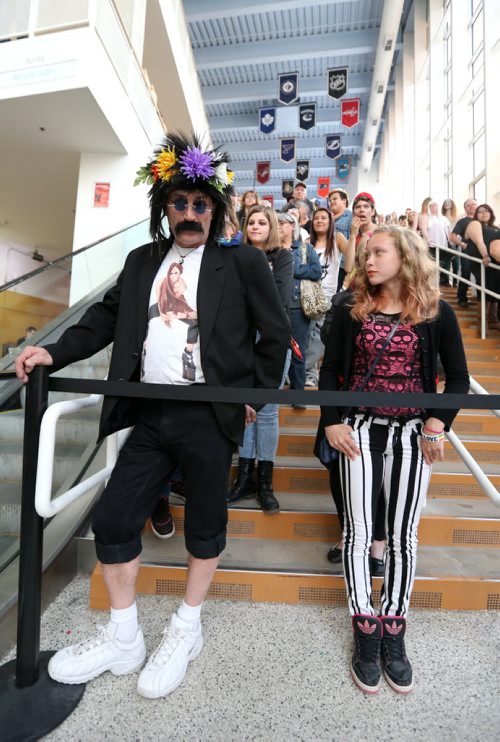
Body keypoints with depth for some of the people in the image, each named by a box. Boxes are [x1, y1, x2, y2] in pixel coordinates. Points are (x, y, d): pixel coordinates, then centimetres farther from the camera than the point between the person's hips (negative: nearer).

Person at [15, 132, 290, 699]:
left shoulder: (242, 262, 0)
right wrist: (54, 352, -1)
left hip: (208, 414, -4)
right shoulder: (142, 261, 14)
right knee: (111, 518, 9)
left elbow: (275, 333, 2)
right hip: (149, 414, 5)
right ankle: (123, 640, 34)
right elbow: (107, 317, 12)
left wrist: (257, 396, 1)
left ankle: (185, 631, 38)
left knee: (204, 525, 11)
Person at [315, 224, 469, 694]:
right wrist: (331, 422, -7)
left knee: (403, 535, 7)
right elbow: (330, 370, 3)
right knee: (358, 531, 2)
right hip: (359, 429, 0)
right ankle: (366, 636, 18)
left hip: (410, 434, 0)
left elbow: (458, 378, 4)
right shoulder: (351, 310, 2)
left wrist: (438, 424, -10)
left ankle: (393, 635, 25)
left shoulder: (437, 314, 1)